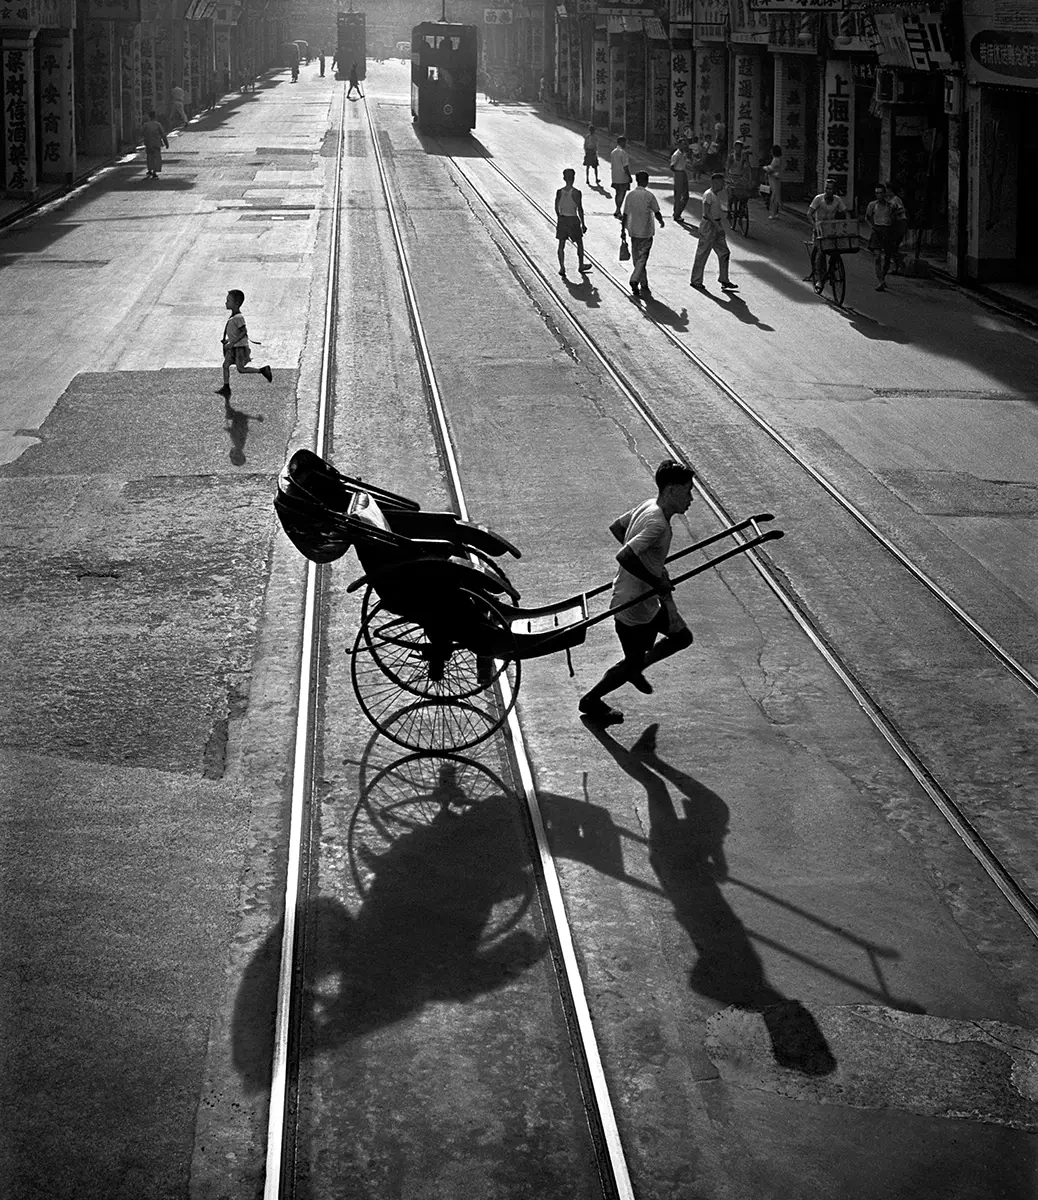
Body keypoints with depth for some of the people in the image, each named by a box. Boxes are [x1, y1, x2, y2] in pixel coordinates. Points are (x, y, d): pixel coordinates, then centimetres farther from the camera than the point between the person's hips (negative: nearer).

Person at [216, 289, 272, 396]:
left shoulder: (238, 317, -20)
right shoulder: (232, 317, 9)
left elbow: (244, 332, -25)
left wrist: (232, 343, -26)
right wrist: (228, 340, 19)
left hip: (240, 347, -9)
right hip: (233, 347, 9)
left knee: (240, 369, -7)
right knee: (226, 365, 2)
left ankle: (263, 370, 5)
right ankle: (226, 388, 6)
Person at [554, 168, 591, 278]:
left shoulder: (559, 192, -5)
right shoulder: (576, 193, -15)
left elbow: (556, 208, 3)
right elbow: (580, 209, -13)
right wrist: (583, 224, -4)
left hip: (562, 220, 3)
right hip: (573, 220, -3)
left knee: (561, 245, 10)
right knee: (579, 243, 17)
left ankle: (562, 268, 5)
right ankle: (581, 266, 29)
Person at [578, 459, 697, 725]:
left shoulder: (648, 507, 0)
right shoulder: (657, 523, -30)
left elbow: (616, 527, 15)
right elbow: (624, 557, -39)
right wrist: (657, 583, -28)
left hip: (648, 601, 9)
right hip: (634, 606, -9)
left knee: (682, 637, 19)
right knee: (631, 662, 11)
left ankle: (635, 669, 36)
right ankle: (591, 701, 31)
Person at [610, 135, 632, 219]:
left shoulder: (613, 152, 9)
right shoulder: (623, 152, -16)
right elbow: (625, 167, -18)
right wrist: (629, 176, -9)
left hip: (615, 177, 8)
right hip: (623, 177, -8)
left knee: (618, 193, 15)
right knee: (621, 194, -2)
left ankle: (618, 212, 20)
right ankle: (618, 212, -3)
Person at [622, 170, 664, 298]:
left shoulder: (630, 195, -2)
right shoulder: (649, 196, -12)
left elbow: (625, 215, 2)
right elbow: (657, 213, -6)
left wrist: (623, 230, 10)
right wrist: (661, 221, 16)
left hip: (633, 231, 4)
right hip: (646, 232, -4)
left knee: (637, 259, 12)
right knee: (642, 258, -2)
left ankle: (644, 286, 17)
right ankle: (635, 279, -22)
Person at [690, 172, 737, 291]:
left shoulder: (717, 194, 10)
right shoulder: (708, 195, -18)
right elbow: (707, 213, -22)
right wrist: (717, 225, -24)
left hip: (717, 225, 9)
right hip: (708, 225, -9)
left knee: (724, 252, 10)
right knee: (702, 254, 0)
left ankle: (724, 280, 18)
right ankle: (696, 281, 10)